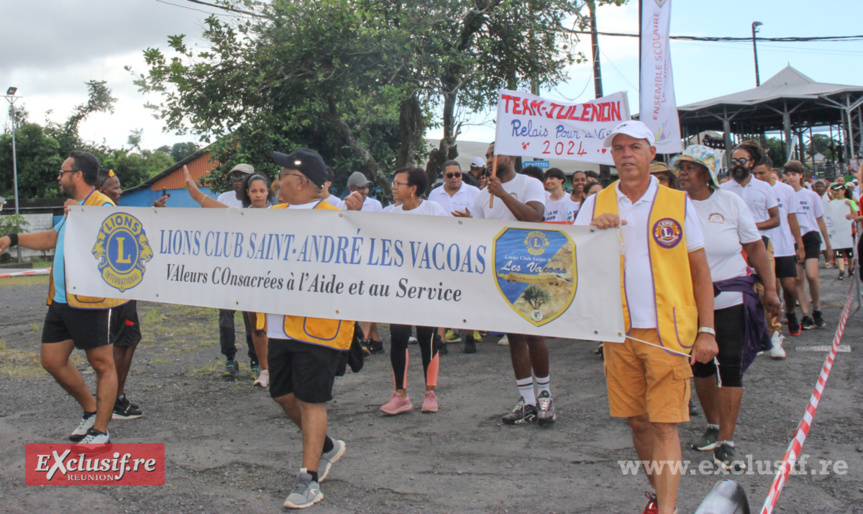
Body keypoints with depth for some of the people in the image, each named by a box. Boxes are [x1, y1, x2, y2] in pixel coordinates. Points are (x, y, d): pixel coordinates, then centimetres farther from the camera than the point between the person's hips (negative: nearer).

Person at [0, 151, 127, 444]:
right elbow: (51, 238, 32)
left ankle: (100, 431, 7)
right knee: (52, 360, 14)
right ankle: (91, 411, 29)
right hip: (60, 300, 10)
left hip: (87, 302, -10)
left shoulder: (102, 206, -12)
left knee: (102, 364, 1)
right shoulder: (74, 208, 18)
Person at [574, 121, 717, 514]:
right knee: (637, 422, 12)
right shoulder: (596, 204, 7)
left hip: (669, 331, -2)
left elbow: (700, 270, 4)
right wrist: (592, 231, -16)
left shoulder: (678, 202, 3)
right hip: (619, 331, 3)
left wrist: (706, 330, -2)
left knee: (665, 426, -7)